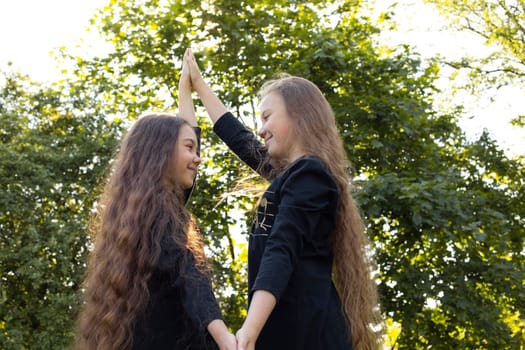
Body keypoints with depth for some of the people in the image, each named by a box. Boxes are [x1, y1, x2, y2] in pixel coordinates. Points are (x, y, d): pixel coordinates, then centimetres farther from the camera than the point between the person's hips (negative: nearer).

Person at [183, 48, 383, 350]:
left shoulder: (308, 174, -9)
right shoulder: (294, 172, 20)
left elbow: (281, 251, -23)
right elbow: (239, 138, 34)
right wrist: (198, 83, 42)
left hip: (300, 323, -9)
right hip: (295, 320, 9)